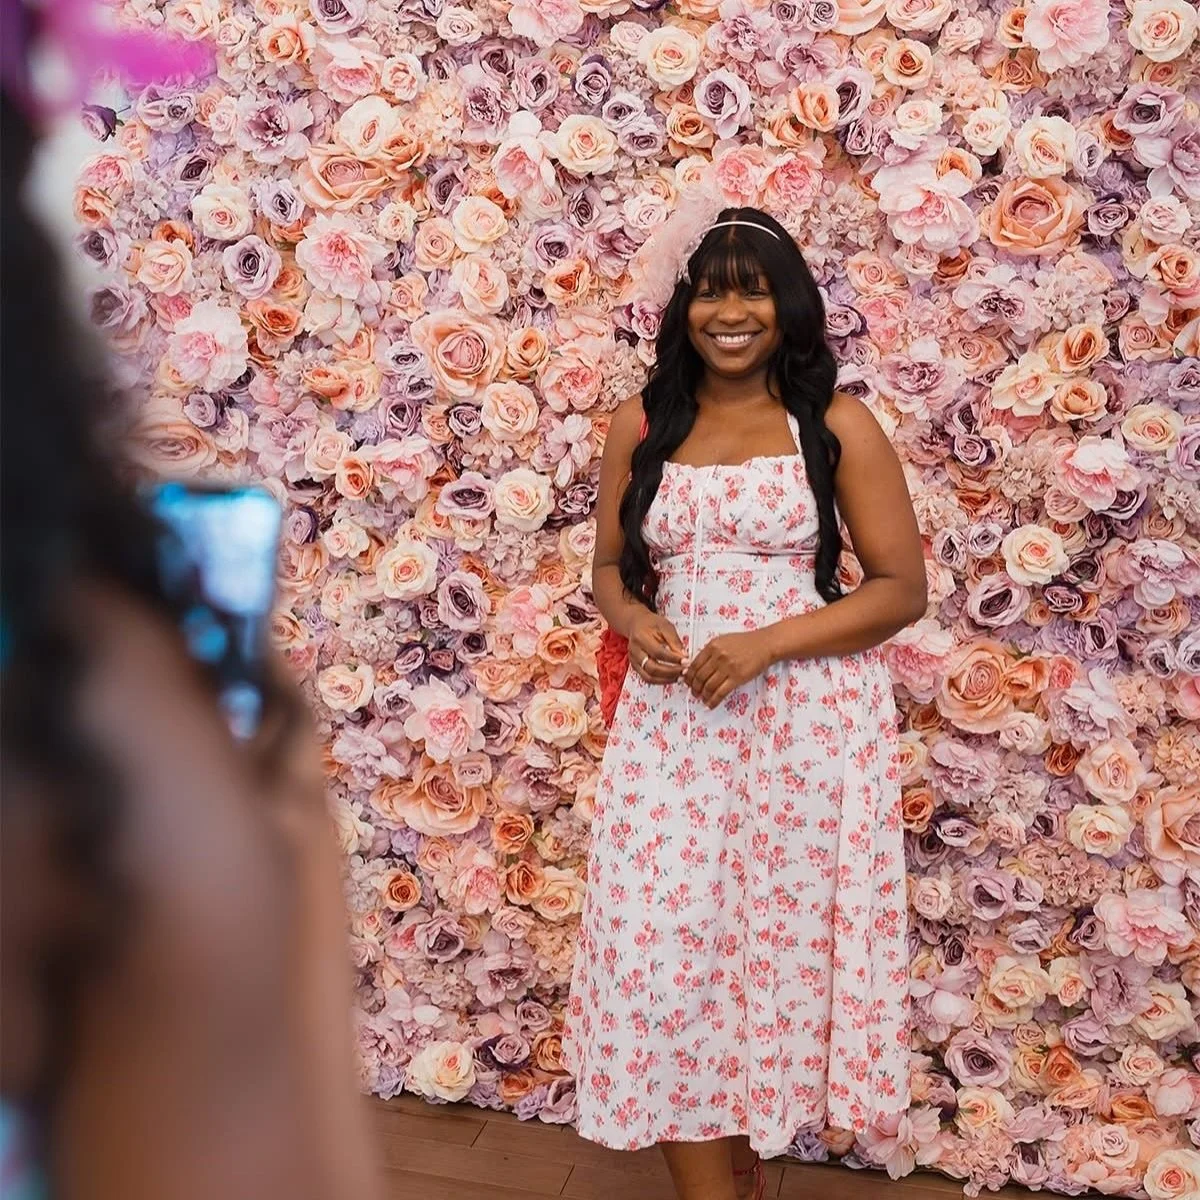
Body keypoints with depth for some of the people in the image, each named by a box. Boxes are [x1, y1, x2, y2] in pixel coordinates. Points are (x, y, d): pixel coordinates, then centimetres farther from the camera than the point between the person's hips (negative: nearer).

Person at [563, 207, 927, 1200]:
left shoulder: (837, 425, -3)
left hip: (806, 724, -2)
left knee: (777, 953, 10)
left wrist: (767, 643, -16)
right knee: (664, 963, 1)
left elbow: (903, 588, -4)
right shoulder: (643, 422, 6)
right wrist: (635, 623, -10)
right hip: (673, 722, 2)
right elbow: (610, 566, 14)